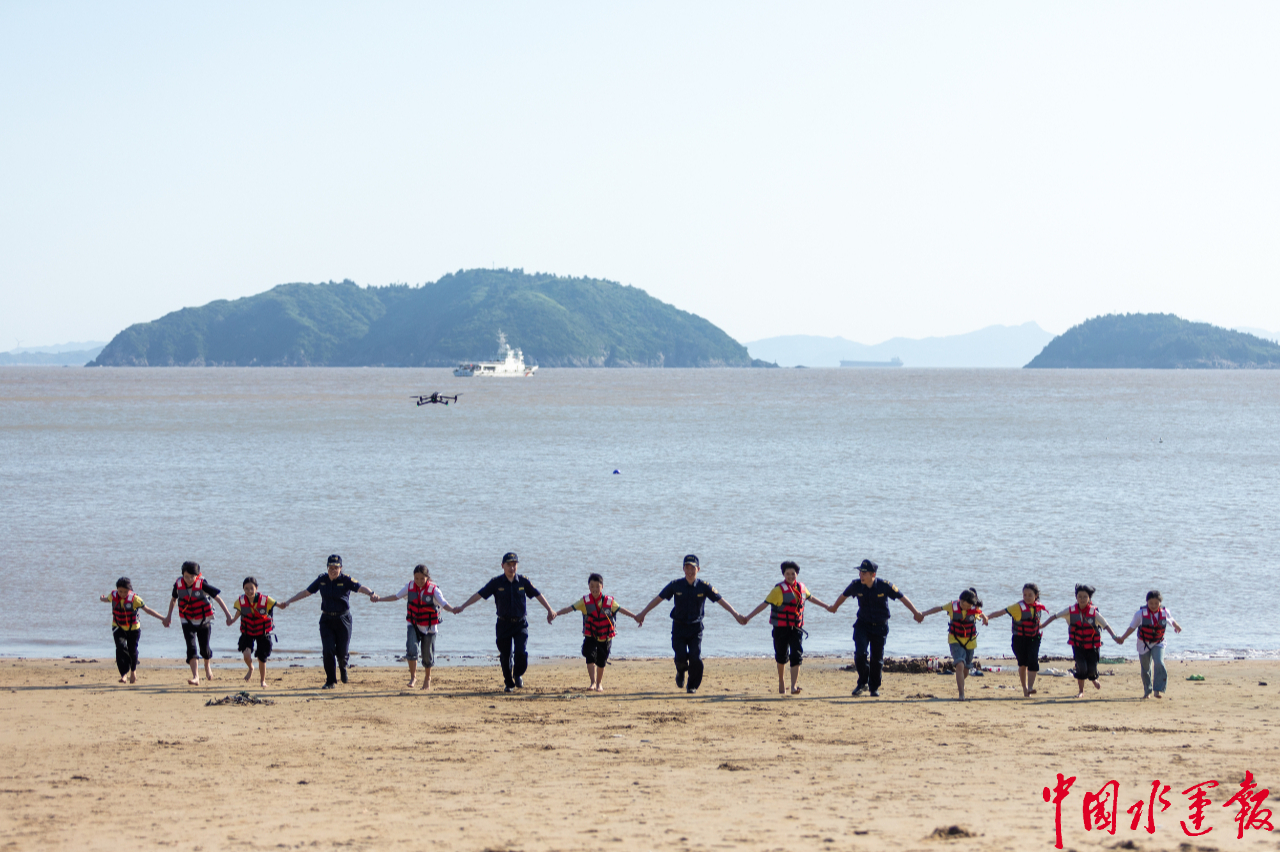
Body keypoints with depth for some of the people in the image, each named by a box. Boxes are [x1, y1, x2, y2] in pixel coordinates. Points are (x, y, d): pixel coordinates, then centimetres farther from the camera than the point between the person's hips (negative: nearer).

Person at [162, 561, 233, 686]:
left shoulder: (202, 584, -19)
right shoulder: (178, 584, -9)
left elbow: (217, 597, -13)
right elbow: (173, 599, 11)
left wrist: (227, 614, -14)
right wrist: (169, 615, 19)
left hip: (203, 621, -1)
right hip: (187, 622, 1)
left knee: (204, 649, 6)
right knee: (191, 647, -14)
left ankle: (207, 666, 40)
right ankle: (195, 676, -17)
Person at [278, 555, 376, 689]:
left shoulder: (346, 580, -8)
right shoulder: (322, 580, 3)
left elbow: (360, 588, -23)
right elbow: (306, 592, 11)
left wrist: (370, 594, -45)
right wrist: (288, 602, 11)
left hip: (343, 620, -2)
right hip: (326, 620, 2)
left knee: (342, 652, 0)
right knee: (328, 651, -7)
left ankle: (342, 667, 37)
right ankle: (330, 681, 4)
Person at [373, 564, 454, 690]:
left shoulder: (433, 589, -13)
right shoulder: (410, 587, -3)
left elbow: (443, 603, -22)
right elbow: (396, 596, 8)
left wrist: (452, 609, -43)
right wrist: (379, 599, 3)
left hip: (429, 627, -2)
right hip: (413, 625, 2)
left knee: (427, 655, 7)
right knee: (411, 649, -18)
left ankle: (427, 679, 30)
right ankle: (413, 677, -7)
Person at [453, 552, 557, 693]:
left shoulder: (524, 581, 0)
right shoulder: (496, 582, -3)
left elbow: (538, 595, 9)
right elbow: (479, 595, -4)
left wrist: (550, 610, 11)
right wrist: (462, 607, -10)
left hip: (520, 624, 0)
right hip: (503, 624, 0)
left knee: (521, 652, -15)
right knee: (505, 655, 2)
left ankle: (518, 675, 14)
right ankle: (509, 683, 19)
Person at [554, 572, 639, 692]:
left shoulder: (609, 601, -4)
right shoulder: (585, 601, -7)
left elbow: (621, 609, 7)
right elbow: (570, 608, -15)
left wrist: (635, 617, 7)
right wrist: (556, 613, -28)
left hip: (605, 637, 1)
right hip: (590, 637, -1)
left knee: (601, 662, 10)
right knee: (590, 658, -20)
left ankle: (599, 684, 29)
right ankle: (593, 683, -18)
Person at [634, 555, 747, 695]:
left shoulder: (704, 587, -4)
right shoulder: (676, 585, -3)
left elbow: (721, 600, -3)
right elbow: (658, 599, 3)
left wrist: (736, 615, -11)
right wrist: (642, 614, 4)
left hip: (695, 628, 0)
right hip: (679, 627, 0)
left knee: (695, 658, -12)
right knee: (681, 657, -11)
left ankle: (692, 686, 11)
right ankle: (681, 672, 27)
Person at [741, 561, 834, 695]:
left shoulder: (801, 588, 8)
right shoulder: (779, 590, -9)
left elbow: (811, 598, 28)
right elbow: (765, 604, -12)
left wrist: (826, 606, 40)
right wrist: (748, 617, -19)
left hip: (796, 628, 3)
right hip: (781, 628, -3)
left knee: (796, 656, -10)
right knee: (781, 656, 9)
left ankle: (793, 686, -13)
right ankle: (781, 682, 32)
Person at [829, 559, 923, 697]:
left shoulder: (884, 586, -17)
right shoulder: (856, 586, -10)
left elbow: (902, 598, -5)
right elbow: (844, 596, 12)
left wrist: (915, 612, -2)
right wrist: (834, 607, 29)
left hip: (880, 626, -1)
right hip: (862, 624, 1)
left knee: (877, 658, 5)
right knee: (860, 653, -16)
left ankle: (874, 687, 22)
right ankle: (863, 683, 1)